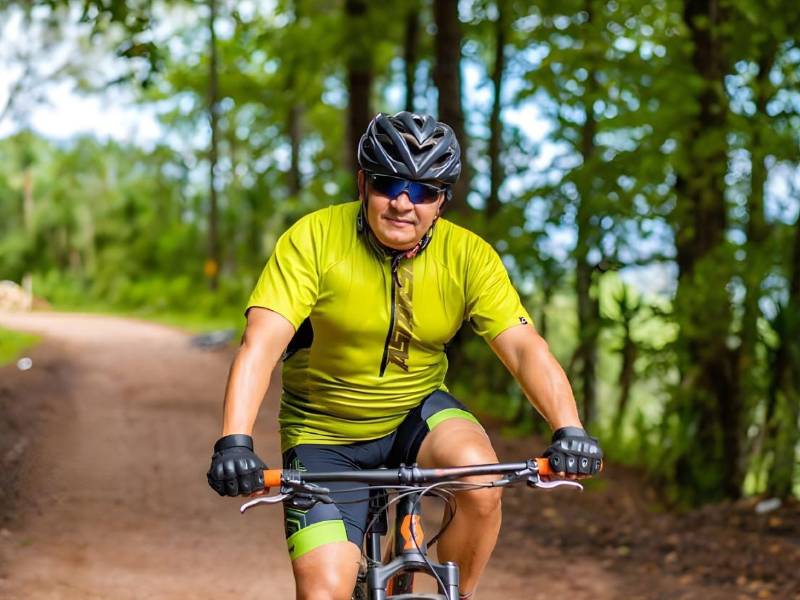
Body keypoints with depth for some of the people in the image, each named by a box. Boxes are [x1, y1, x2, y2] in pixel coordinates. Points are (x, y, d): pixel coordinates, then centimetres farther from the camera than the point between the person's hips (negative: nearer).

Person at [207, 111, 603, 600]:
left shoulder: (469, 257, -12)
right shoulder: (313, 240, -19)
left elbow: (524, 346, -18)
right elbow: (261, 344, -27)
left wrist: (569, 429, -36)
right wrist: (234, 442, -42)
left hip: (419, 412, 2)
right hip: (325, 437, -1)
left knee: (482, 481, -30)